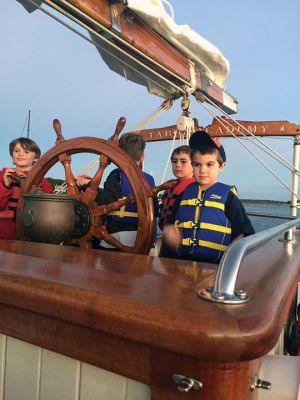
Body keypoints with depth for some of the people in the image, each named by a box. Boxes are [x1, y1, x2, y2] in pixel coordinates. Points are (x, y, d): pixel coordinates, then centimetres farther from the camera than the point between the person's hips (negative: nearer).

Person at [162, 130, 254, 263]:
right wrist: (172, 237, -1)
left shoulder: (227, 196, 3)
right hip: (181, 260, 2)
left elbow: (243, 233, 3)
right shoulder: (185, 192, 13)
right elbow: (170, 225, 18)